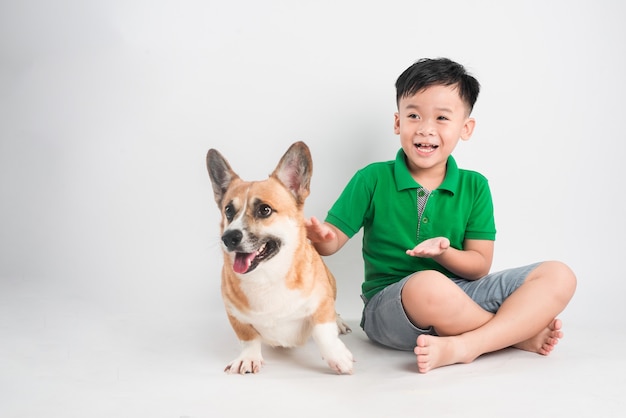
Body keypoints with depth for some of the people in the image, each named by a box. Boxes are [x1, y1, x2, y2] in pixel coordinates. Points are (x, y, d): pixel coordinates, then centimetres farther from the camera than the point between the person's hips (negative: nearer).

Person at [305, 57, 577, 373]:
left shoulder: (474, 187, 6)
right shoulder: (372, 179, 0)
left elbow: (479, 265, 1)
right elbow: (334, 237, -2)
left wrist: (443, 252, -20)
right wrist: (320, 237, -27)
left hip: (461, 295, 4)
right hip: (389, 304, -4)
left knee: (558, 276, -10)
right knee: (428, 284, -40)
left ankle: (463, 346, -28)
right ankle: (523, 333, -12)